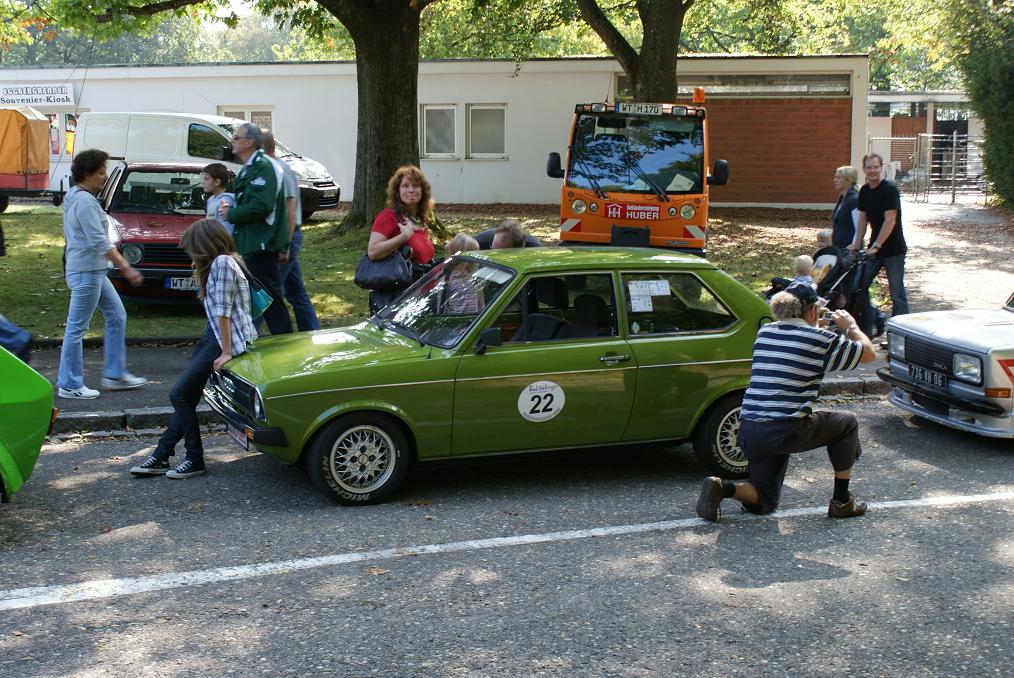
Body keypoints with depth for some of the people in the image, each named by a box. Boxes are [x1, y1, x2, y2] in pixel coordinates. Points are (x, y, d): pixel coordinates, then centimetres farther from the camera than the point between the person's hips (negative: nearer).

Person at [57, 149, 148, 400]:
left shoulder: (75, 197, 14)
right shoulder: (84, 202, -18)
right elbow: (99, 242, -23)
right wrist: (126, 269, -22)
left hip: (94, 271, 11)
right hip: (86, 272, -11)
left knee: (117, 317, 14)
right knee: (77, 328, -3)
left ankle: (114, 375, 19)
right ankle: (69, 385, 4)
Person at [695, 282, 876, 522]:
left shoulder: (765, 332, 13)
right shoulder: (820, 339, -4)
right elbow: (869, 354, 10)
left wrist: (813, 322, 43)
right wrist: (851, 326, 27)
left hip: (748, 429, 6)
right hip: (786, 430, -6)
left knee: (764, 502, 22)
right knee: (847, 423, 22)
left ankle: (720, 487, -8)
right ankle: (842, 501, 24)